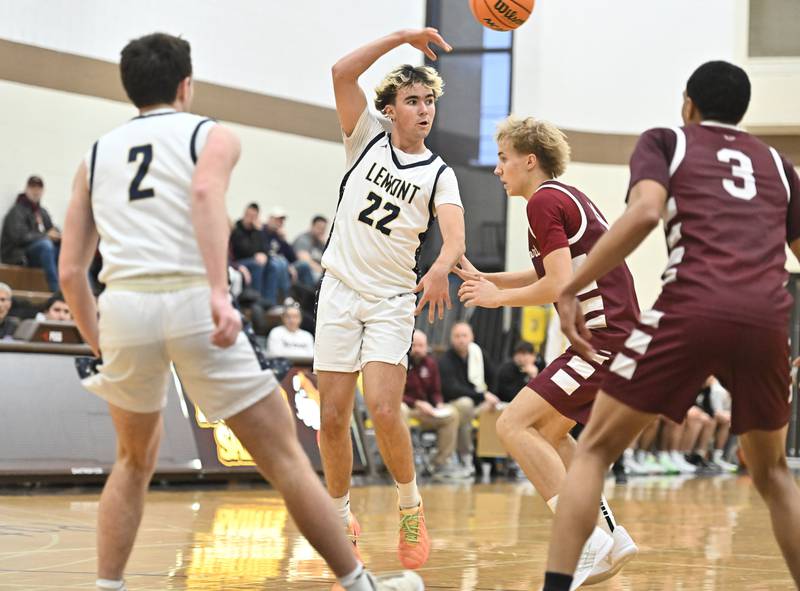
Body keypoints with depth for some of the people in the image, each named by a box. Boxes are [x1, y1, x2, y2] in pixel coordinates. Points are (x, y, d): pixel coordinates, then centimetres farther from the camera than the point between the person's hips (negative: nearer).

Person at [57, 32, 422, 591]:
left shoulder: (96, 155, 23)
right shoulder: (211, 135, 13)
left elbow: (71, 272, 16)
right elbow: (206, 190, -12)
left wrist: (100, 345, 28)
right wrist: (219, 291, -22)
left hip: (123, 304, 3)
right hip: (191, 300, -3)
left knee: (135, 462, 25)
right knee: (285, 456, 7)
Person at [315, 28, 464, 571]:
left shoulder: (438, 174, 0)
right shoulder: (367, 138, 4)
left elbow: (455, 233, -18)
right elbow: (342, 72, -10)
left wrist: (442, 267, -40)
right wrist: (402, 37, -12)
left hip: (393, 301, -1)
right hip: (341, 291, 1)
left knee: (384, 410, -17)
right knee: (333, 417, 0)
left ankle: (411, 507, 5)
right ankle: (342, 518, 16)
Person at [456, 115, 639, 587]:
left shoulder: (545, 201, -10)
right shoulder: (566, 197, 20)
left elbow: (559, 286, -18)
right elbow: (550, 275, 32)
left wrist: (498, 297, -4)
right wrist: (486, 279, 25)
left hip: (607, 337, -10)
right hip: (618, 335, 10)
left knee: (515, 425, -12)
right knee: (548, 433, 18)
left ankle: (590, 538, -17)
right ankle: (611, 538, 13)